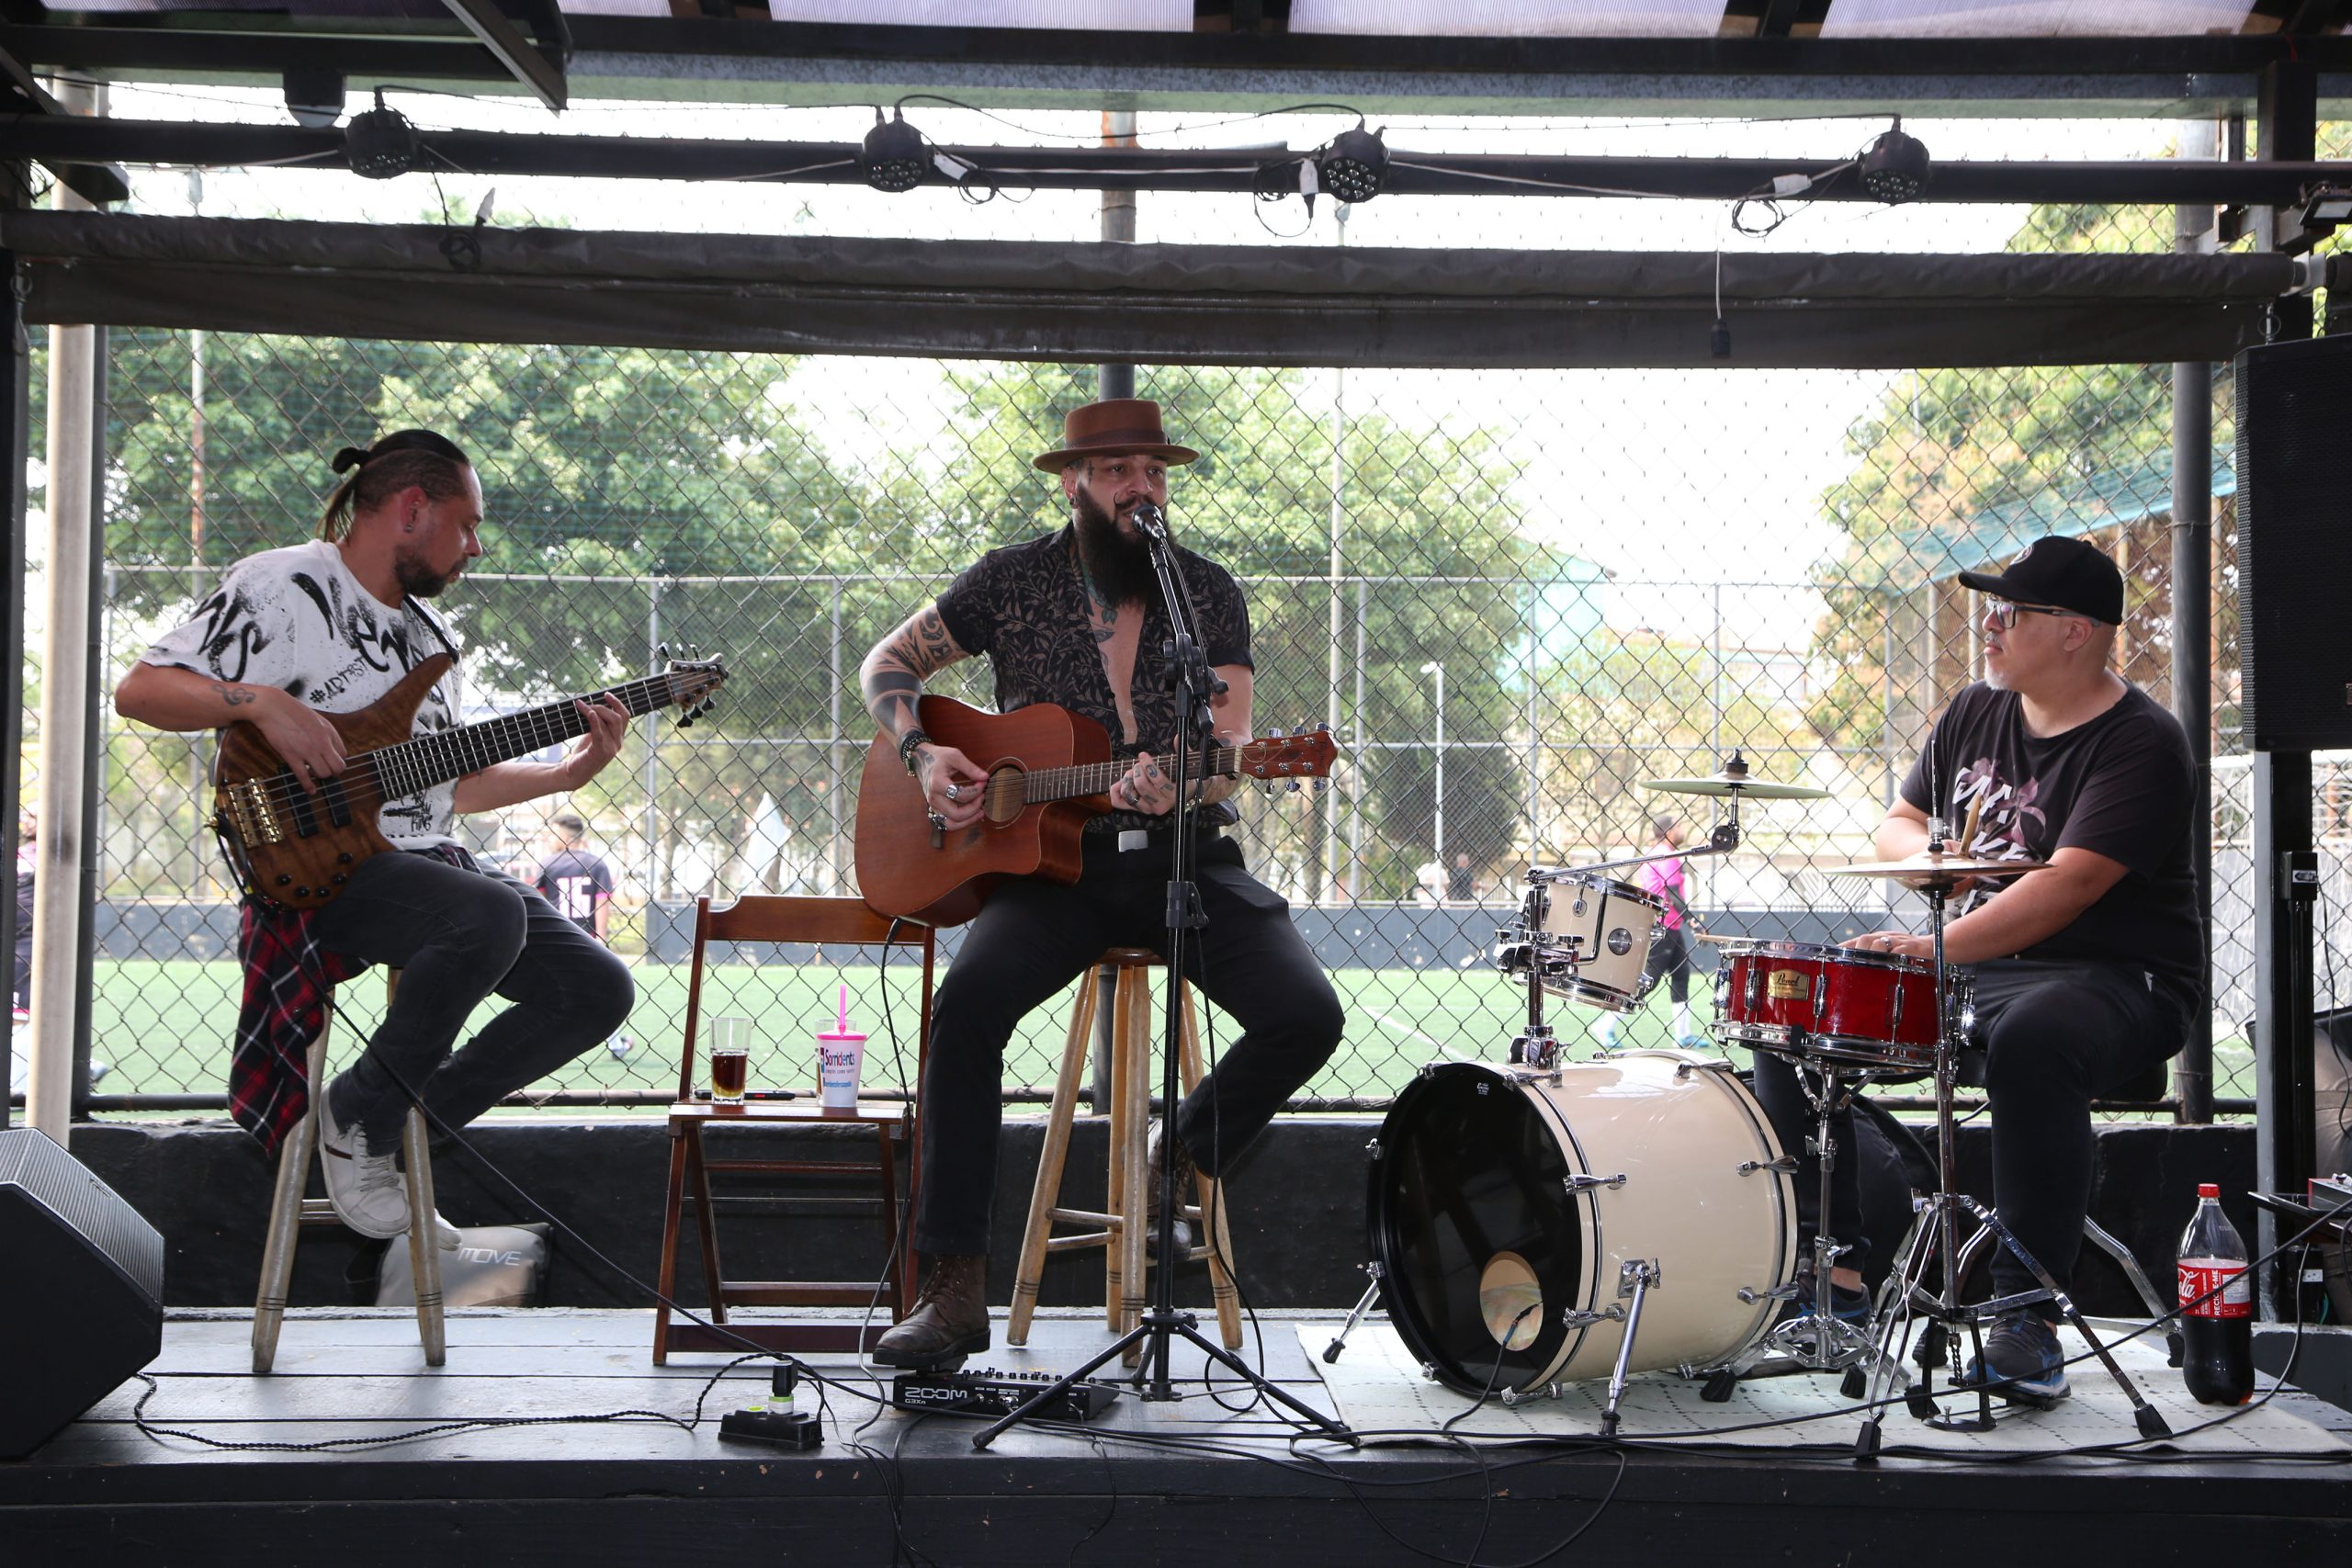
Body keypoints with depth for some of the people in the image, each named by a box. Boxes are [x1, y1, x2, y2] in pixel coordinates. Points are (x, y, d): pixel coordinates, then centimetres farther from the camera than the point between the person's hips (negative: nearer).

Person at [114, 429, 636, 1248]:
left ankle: (410, 1126, 5)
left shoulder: (425, 628, 22)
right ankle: (360, 1116, -14)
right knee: (491, 915, -36)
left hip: (429, 862, 9)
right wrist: (260, 702, -24)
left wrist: (570, 772, 14)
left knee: (596, 988, -5)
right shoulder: (280, 586, -4)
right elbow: (139, 690, -10)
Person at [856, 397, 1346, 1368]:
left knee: (1306, 1016, -23)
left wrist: (1175, 788, -28)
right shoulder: (1012, 582, 4)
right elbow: (888, 665, 15)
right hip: (1053, 862, -1)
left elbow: (1228, 754, -4)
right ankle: (954, 1293, -24)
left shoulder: (1210, 593, 5)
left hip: (1187, 859, 1)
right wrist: (922, 754, -5)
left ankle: (1181, 1161, 9)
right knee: (968, 1002, -30)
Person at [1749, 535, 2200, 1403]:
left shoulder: (2139, 743, -14)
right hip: (1970, 966, 8)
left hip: (2113, 978, -8)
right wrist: (1921, 852, -6)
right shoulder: (1977, 712, 11)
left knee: (2031, 1041, -41)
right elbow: (1901, 819, 20)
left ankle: (2029, 1320, -34)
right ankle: (1833, 1270, 2)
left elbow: (2069, 885, -26)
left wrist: (1936, 949, -35)